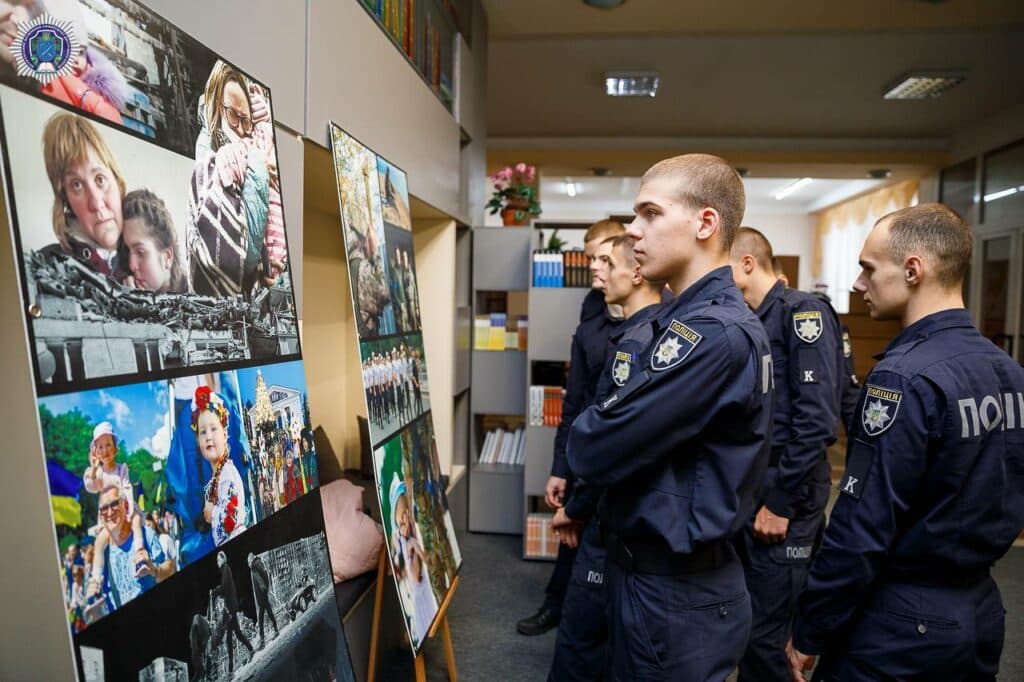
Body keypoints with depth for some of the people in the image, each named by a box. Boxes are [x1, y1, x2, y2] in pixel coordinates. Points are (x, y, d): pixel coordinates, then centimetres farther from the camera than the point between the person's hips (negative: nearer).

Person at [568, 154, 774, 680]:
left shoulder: (713, 332, -26)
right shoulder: (692, 318, 8)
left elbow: (592, 451, -26)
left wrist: (589, 430, -5)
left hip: (673, 593, -9)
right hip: (666, 572, 9)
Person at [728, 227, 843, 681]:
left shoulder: (802, 312, -12)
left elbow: (816, 418, -20)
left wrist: (782, 502, -18)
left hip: (784, 493, -8)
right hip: (744, 489, 8)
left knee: (765, 632, 1)